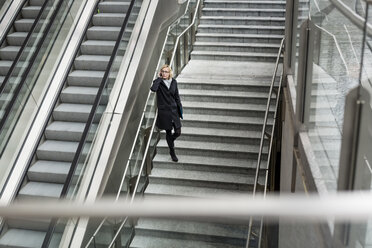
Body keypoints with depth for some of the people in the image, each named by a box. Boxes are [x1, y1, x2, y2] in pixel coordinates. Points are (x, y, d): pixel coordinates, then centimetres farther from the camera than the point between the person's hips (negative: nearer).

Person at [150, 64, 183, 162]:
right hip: (164, 111, -3)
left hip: (174, 110, 3)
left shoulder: (173, 82, 5)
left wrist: (180, 109, 9)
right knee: (168, 132, 7)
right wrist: (159, 79, -18)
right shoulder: (158, 82, -5)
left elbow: (177, 97, 11)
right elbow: (153, 89, -30)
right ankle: (172, 152, 24)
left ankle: (170, 142, 35)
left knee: (178, 132, 1)